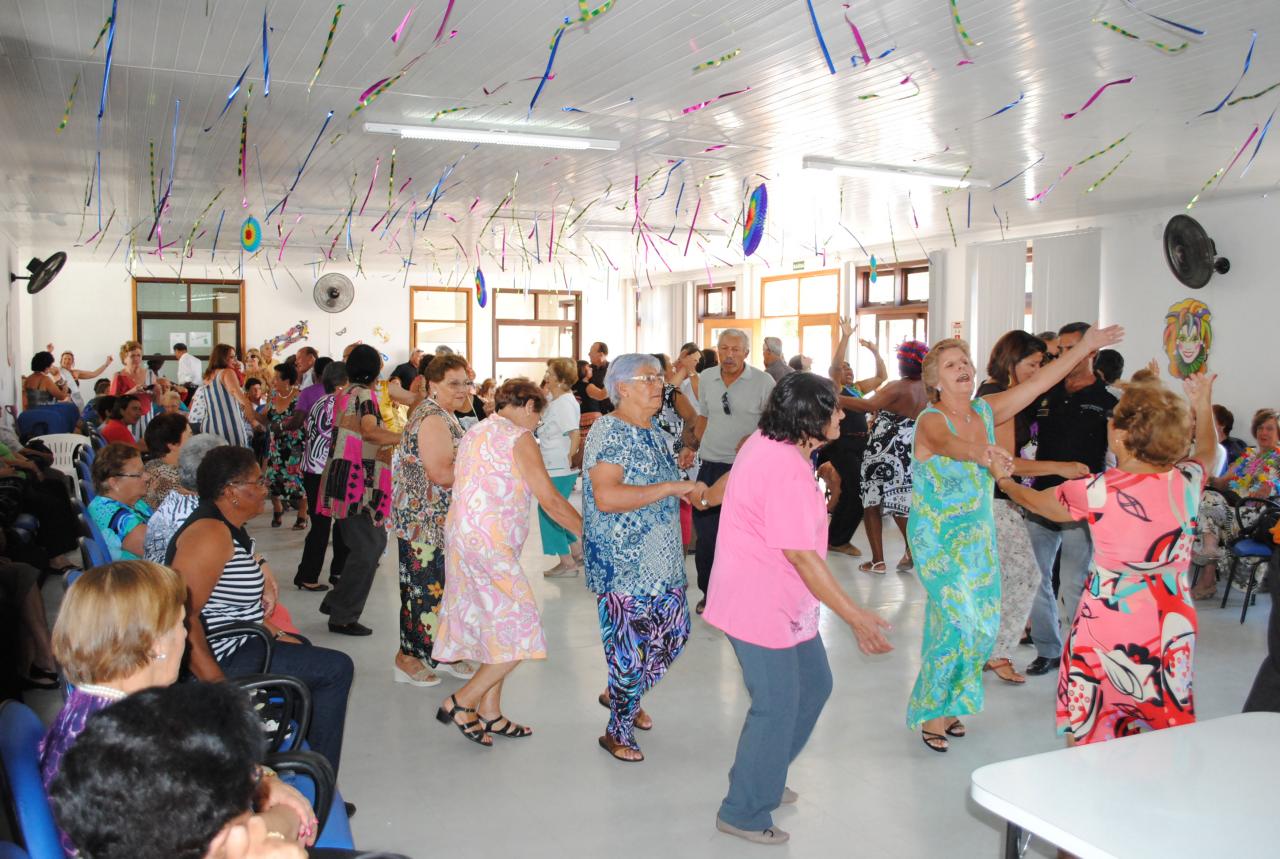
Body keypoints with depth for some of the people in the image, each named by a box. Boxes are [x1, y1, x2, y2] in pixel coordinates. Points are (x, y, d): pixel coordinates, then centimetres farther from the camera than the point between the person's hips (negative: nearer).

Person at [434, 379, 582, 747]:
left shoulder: (474, 433, 16)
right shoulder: (519, 439, -10)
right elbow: (552, 502, -12)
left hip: (462, 538, 9)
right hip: (490, 547, -9)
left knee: (494, 630, 15)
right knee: (519, 634, -3)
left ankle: (489, 714, 20)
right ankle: (460, 703, 0)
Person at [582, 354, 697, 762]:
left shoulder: (655, 430, 11)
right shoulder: (609, 432, -17)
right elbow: (605, 496, -30)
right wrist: (670, 487, -27)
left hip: (662, 561, 9)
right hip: (624, 566, -9)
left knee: (674, 633, 17)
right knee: (631, 649, 0)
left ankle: (621, 695, 39)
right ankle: (618, 733, 20)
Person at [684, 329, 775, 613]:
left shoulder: (763, 382, -7)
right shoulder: (705, 378, 6)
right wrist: (693, 447, 9)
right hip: (710, 465, 4)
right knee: (705, 533, 6)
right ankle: (709, 593, 22)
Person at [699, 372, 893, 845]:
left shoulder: (765, 442, 1)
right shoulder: (787, 471, -28)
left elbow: (733, 478, 21)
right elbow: (803, 557, -27)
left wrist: (705, 495, 41)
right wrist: (857, 618, -22)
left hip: (783, 602, 10)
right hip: (761, 606, -10)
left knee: (813, 684, 19)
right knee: (777, 707, 1)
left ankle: (762, 778, 36)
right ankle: (744, 813, 19)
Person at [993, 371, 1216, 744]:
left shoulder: (1096, 492, -18)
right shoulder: (1187, 481, -8)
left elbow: (1033, 500, 3)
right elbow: (1207, 451, 19)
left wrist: (1002, 477, 22)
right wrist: (1203, 405, 33)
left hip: (1108, 625, -3)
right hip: (1171, 627, 3)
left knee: (1089, 734, 16)